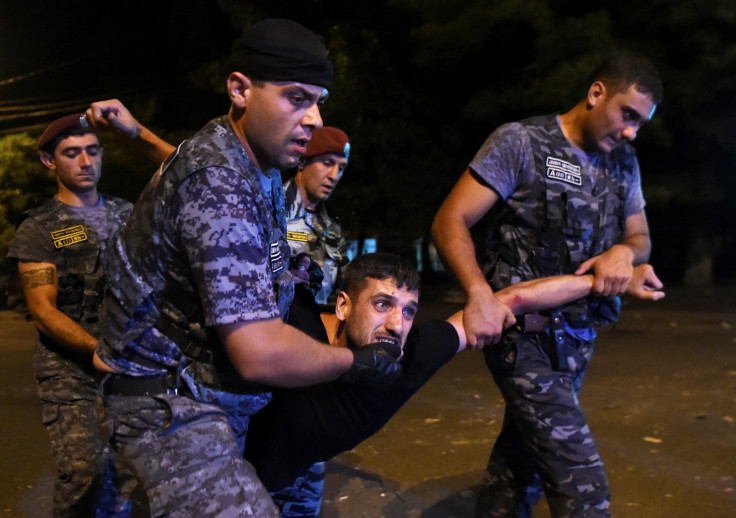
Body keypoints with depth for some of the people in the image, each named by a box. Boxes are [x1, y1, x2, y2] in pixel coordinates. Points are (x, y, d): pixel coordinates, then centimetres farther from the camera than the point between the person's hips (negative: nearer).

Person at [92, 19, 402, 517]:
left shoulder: (260, 171, 7)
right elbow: (261, 354, -28)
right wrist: (360, 361, -15)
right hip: (170, 405, -10)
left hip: (215, 395, 10)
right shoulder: (217, 182, -25)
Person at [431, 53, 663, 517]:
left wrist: (624, 251, -7)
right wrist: (479, 292, -29)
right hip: (525, 332, -7)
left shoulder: (624, 162, 12)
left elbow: (640, 239, 19)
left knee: (523, 465, 17)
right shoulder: (521, 142, -8)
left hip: (577, 336, 7)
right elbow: (450, 222, -12)